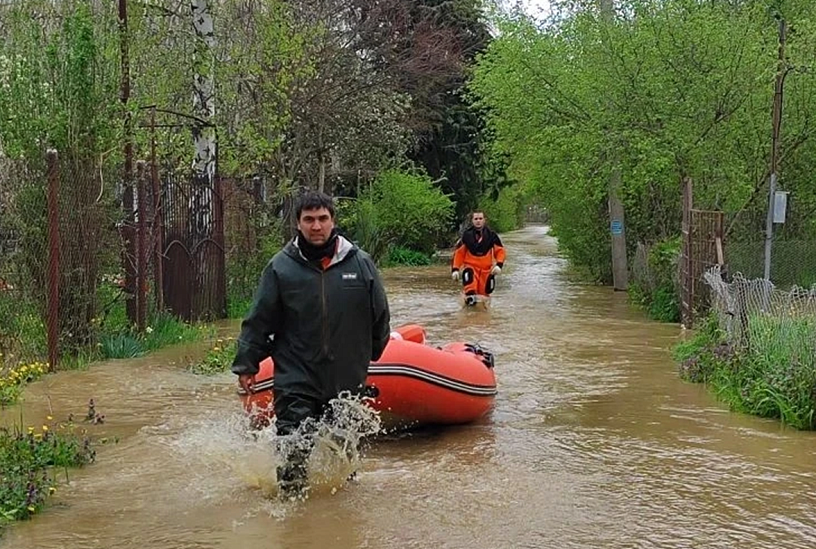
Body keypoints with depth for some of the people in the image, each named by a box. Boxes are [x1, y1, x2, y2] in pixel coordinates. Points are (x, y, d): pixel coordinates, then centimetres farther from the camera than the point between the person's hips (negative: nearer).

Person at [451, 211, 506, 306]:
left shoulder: (491, 235, -2)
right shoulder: (467, 235, -3)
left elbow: (500, 250, 5)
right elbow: (458, 252, 3)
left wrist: (499, 265, -10)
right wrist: (455, 269, -3)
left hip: (486, 268, 1)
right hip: (470, 265, -1)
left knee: (484, 291, 0)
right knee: (468, 275, -35)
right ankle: (470, 295, -41)